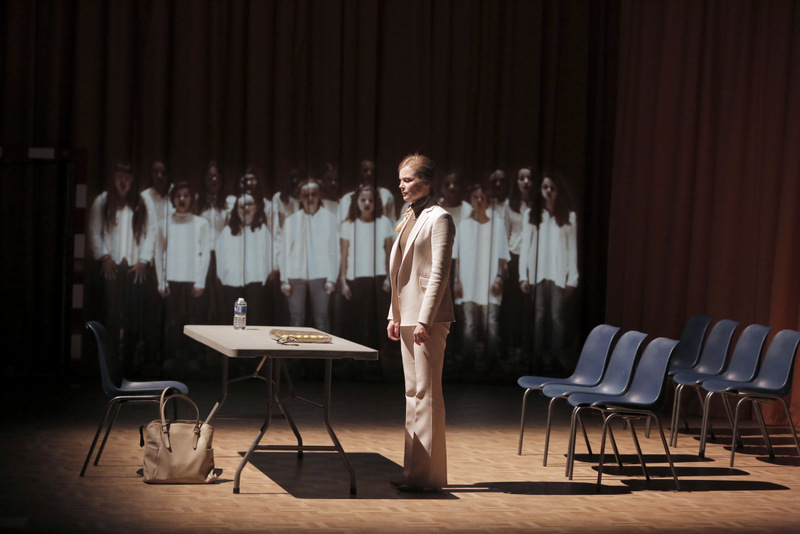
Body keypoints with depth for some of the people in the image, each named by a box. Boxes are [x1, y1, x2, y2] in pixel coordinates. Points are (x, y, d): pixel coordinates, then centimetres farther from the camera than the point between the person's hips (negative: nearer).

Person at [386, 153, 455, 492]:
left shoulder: (438, 218, -9)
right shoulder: (409, 218, 17)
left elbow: (439, 273, -16)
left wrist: (424, 319, -20)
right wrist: (395, 315, 16)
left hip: (428, 318, -9)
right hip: (407, 317, 9)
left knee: (426, 393, -6)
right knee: (412, 393, 12)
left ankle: (428, 474, -3)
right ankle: (413, 470, 17)